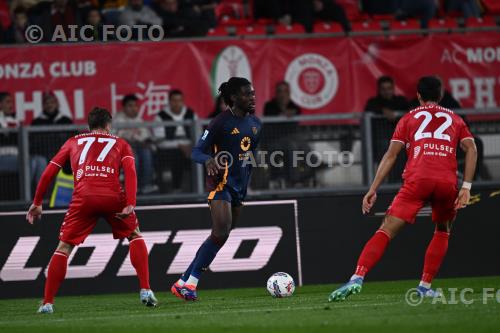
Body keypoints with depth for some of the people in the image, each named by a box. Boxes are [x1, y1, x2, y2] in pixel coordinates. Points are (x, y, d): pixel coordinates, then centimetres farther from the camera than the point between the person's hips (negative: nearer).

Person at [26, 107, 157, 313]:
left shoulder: (74, 142, 27)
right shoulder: (120, 144, 24)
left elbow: (49, 172, 22)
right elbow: (130, 171, 4)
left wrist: (37, 202, 29)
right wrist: (130, 204, -6)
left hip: (83, 198, 0)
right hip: (113, 197, 0)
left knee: (64, 248, 10)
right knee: (135, 236, 23)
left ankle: (47, 302, 2)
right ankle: (145, 291, 12)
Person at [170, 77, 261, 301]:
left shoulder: (255, 123, 9)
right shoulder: (221, 122, -13)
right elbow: (196, 152, -13)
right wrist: (208, 160, -35)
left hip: (239, 186, 8)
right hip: (221, 184, -8)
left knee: (220, 236, 9)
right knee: (221, 234, -20)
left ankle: (183, 283, 17)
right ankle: (189, 283, -13)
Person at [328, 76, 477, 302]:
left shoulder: (409, 118, 22)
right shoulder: (454, 119, 26)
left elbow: (390, 155, 12)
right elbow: (471, 149, 9)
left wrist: (373, 190, 10)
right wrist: (466, 187, 5)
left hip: (417, 181, -1)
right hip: (447, 182, 1)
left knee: (386, 231, -5)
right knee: (443, 231, 26)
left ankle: (357, 278, -23)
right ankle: (425, 286, 17)